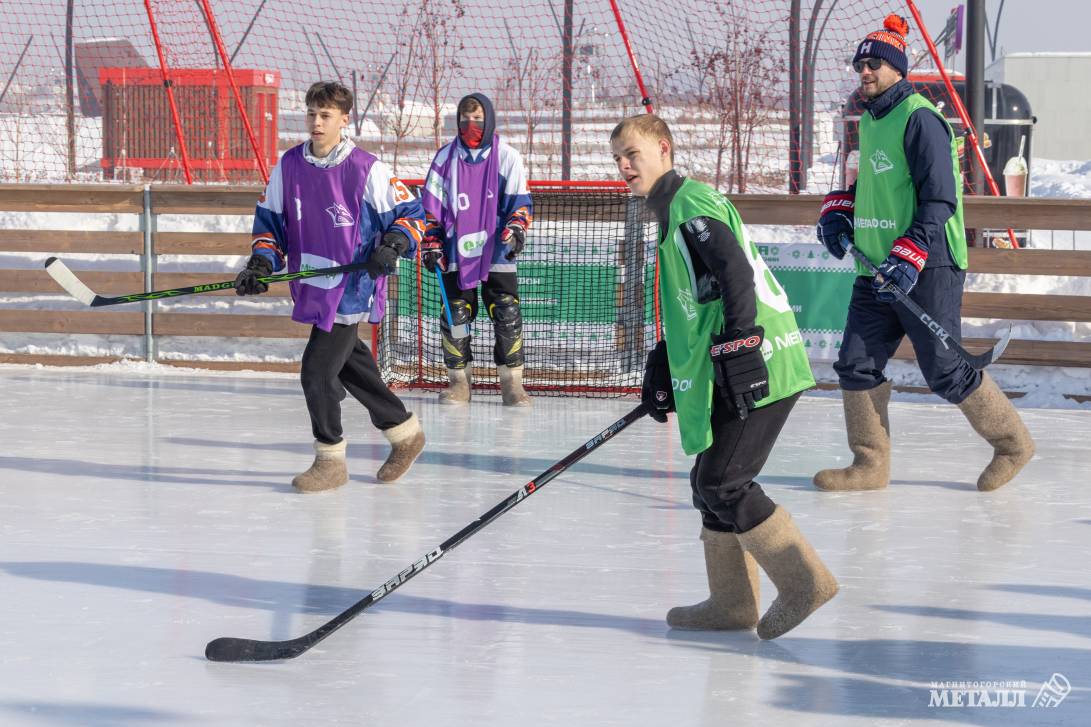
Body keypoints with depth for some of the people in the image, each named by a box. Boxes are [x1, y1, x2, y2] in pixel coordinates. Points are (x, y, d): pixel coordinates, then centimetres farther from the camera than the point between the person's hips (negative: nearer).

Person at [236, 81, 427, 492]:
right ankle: (405, 434, 33)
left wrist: (392, 246, -21)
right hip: (312, 289, 6)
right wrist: (261, 263, -3)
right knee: (352, 368, 14)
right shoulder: (288, 167, 4)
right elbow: (270, 220, 12)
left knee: (317, 371, -10)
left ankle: (330, 461, 5)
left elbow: (410, 214, -4)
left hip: (352, 290, -6)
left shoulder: (368, 170, -11)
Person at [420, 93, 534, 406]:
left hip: (497, 253, -1)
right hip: (457, 252, 1)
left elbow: (520, 202, 4)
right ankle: (459, 380, 11)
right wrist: (431, 243, 3)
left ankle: (511, 381, 1)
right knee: (455, 316, 0)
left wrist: (516, 229, -13)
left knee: (508, 316, -7)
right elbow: (431, 205, 9)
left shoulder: (507, 158, 2)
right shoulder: (445, 157, 6)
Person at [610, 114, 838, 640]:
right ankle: (732, 601, 19)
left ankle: (804, 581, -4)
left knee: (722, 484, -9)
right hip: (735, 372, 10)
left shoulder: (691, 202, -9)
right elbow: (690, 305, 29)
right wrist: (663, 368, 30)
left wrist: (740, 344, -28)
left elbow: (736, 272, -22)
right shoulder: (674, 210, 22)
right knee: (712, 482, 13)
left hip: (758, 365, -10)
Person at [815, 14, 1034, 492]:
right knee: (856, 364, 3)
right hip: (877, 271, 9)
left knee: (945, 371, -3)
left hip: (927, 270, -9)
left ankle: (1012, 444, 15)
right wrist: (838, 211, 14)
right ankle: (871, 465, 12)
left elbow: (940, 199, -18)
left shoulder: (919, 118, -13)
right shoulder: (869, 122, 15)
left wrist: (909, 258, -26)